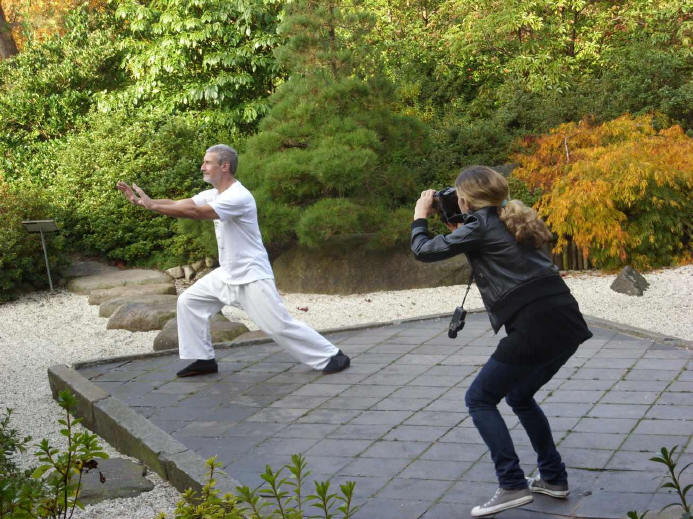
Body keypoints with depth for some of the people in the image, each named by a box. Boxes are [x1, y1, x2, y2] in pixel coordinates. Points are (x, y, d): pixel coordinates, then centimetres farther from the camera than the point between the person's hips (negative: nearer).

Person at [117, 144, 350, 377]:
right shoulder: (213, 194, 7)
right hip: (227, 274, 9)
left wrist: (151, 205, -28)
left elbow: (195, 212, -30)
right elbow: (180, 204, 1)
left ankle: (330, 357, 4)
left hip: (252, 277, -9)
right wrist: (140, 200, -11)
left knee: (279, 326, -9)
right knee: (189, 301, 6)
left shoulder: (239, 197, -23)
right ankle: (204, 359, 13)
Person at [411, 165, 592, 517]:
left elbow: (423, 251, 5)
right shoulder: (516, 218, 21)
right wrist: (462, 230, 28)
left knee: (479, 399, 6)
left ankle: (512, 486, -2)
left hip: (534, 327, -8)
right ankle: (553, 478, 27)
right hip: (567, 320, 8)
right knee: (519, 395, 27)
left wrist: (420, 216, 22)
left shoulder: (479, 227, -1)